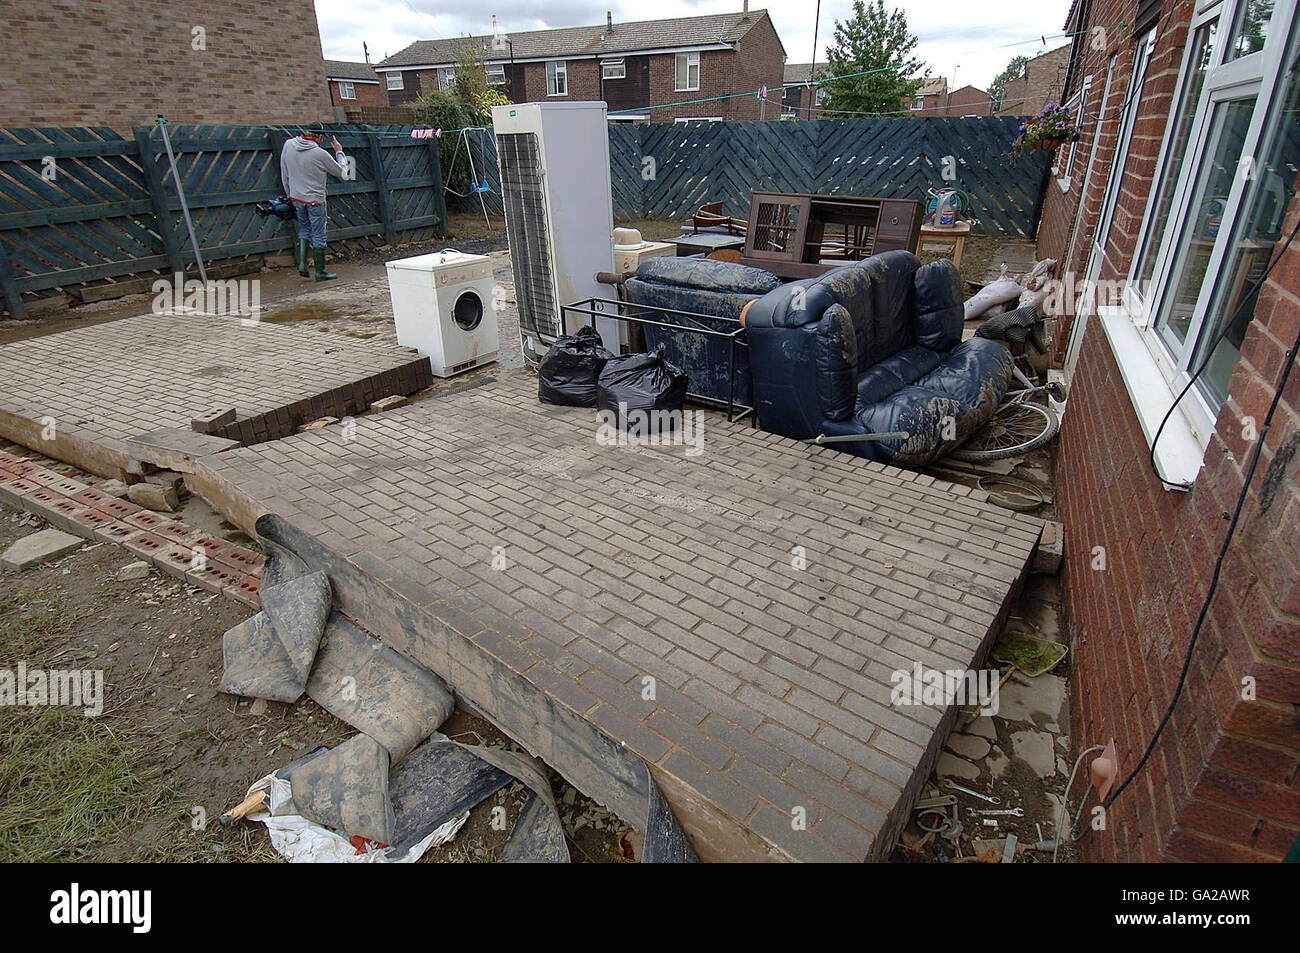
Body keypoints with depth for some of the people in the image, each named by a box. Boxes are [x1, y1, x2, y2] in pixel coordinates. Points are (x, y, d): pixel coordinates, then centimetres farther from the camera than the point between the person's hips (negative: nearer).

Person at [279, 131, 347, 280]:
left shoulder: (288, 145, -2)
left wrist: (290, 194, 18)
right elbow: (340, 172, -3)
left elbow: (284, 174, 6)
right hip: (315, 200, -5)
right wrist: (339, 152, 12)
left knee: (304, 229, 22)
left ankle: (302, 264, 11)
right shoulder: (320, 154, -19)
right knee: (318, 235, 4)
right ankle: (320, 272, 11)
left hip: (296, 197, 5)